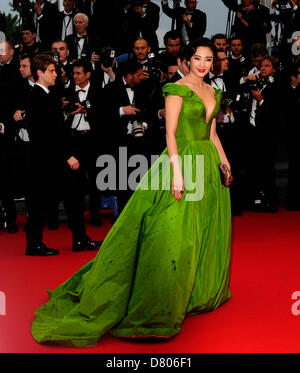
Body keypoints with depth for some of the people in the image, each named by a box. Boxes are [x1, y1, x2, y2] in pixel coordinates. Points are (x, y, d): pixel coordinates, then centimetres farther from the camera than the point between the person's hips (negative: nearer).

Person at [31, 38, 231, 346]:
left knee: (206, 232, 14)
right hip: (184, 158, -8)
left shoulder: (212, 92, 15)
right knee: (173, 235, -11)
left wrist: (224, 160, 14)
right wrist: (177, 171, -22)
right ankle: (155, 306, -1)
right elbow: (170, 132, -14)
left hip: (209, 165, 8)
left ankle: (200, 292, 33)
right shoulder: (178, 89, -8)